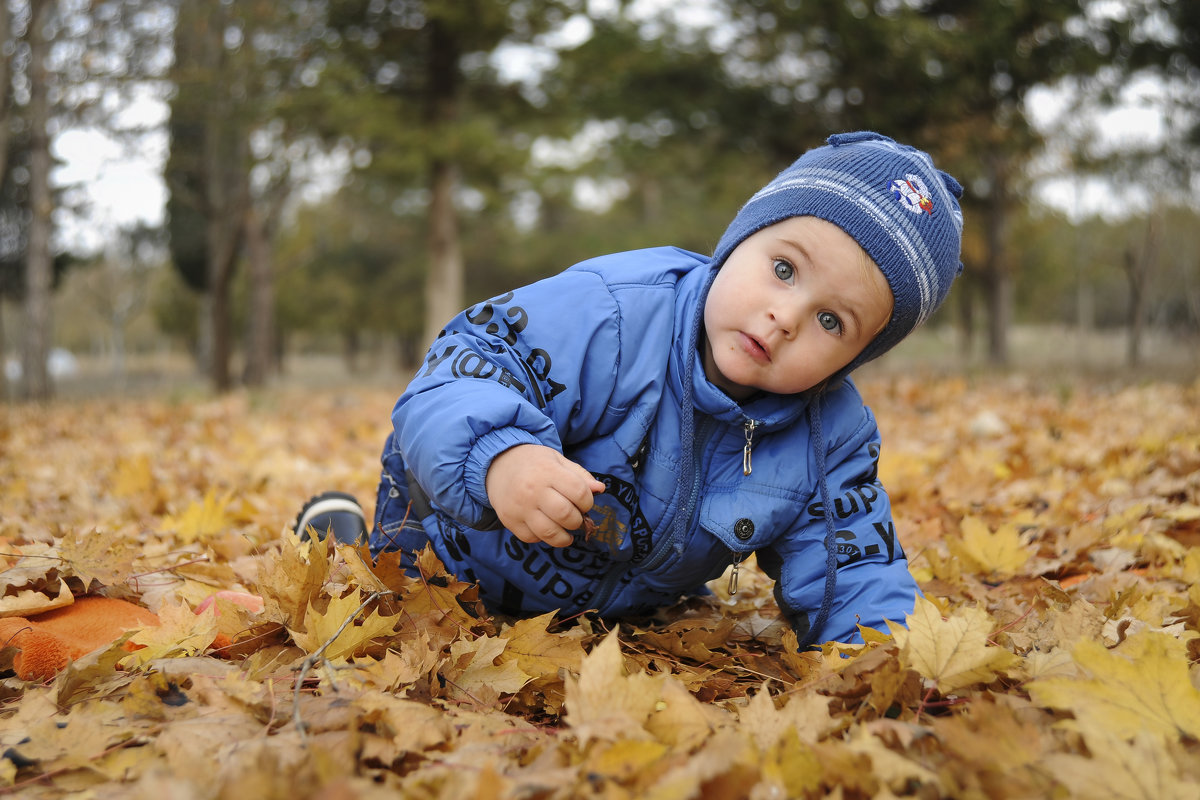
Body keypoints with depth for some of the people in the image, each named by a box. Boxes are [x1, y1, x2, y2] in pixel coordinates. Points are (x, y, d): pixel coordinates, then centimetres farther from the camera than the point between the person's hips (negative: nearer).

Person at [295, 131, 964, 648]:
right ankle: (340, 528, 38)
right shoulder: (612, 315, -39)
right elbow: (460, 374, -42)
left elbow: (850, 569, -17)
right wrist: (499, 456, -64)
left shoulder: (834, 436, -23)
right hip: (472, 553, -4)